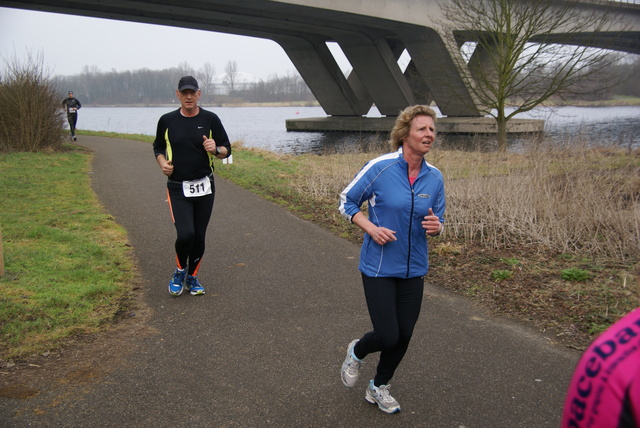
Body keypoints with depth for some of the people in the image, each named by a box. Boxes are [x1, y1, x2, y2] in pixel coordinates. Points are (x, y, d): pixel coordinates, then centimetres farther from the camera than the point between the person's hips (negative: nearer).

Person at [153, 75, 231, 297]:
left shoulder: (210, 119, 0)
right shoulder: (167, 120, 1)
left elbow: (226, 150, 3)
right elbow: (158, 147, 15)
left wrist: (215, 149, -19)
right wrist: (163, 163, -6)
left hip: (204, 187, 1)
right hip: (178, 187, -1)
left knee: (199, 236, 7)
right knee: (185, 234, -15)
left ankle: (192, 277, 29)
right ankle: (180, 270, 15)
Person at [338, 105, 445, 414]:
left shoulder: (435, 178, -1)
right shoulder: (380, 167, -14)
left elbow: (438, 223, 10)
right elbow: (347, 202, -3)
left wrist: (435, 226, -14)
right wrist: (371, 228, -17)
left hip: (413, 269, 5)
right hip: (379, 267, -5)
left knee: (404, 336, 11)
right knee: (388, 337, -7)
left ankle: (379, 388, 38)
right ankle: (357, 352, 30)